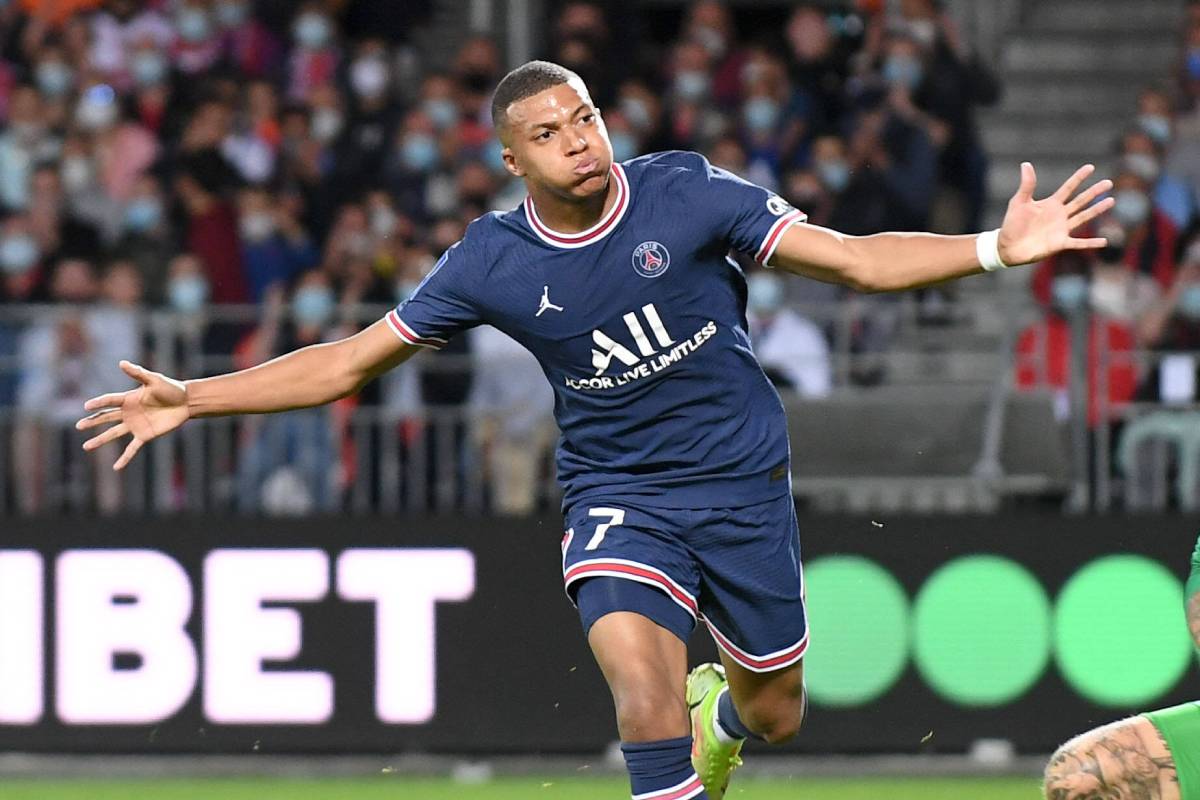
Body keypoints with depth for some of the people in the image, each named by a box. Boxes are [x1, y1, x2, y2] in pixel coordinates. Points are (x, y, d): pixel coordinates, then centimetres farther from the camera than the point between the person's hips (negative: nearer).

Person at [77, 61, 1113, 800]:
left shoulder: (686, 192, -12)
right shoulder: (492, 261, -8)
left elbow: (854, 258, -12)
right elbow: (350, 361, -1)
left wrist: (998, 247, -25)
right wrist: (193, 398, -8)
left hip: (743, 481, 1)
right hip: (617, 496, -1)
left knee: (776, 713, 11)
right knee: (641, 678, -28)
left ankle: (719, 708, 50)